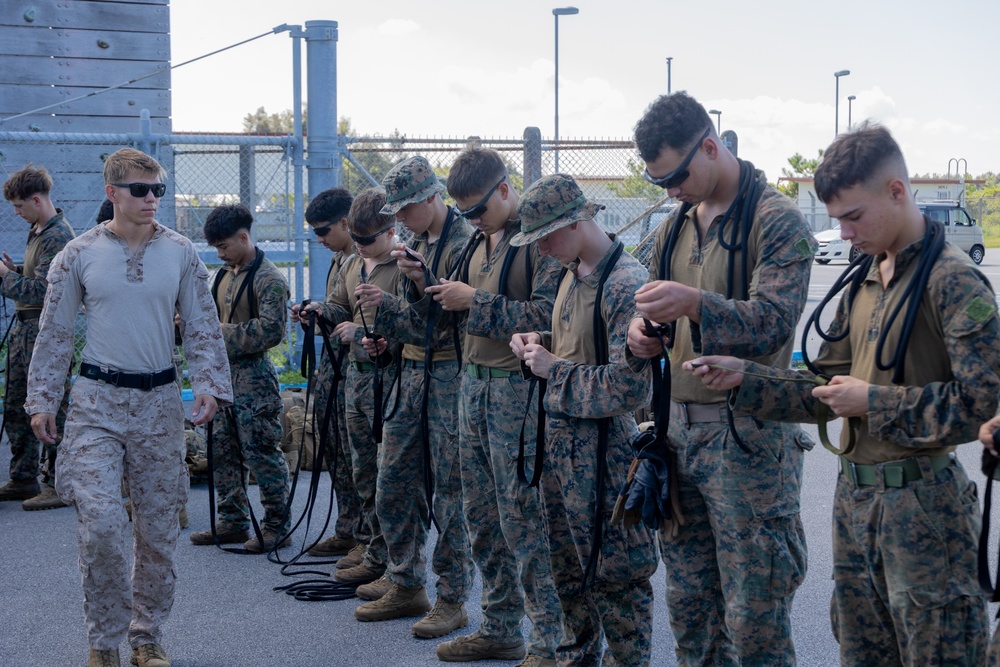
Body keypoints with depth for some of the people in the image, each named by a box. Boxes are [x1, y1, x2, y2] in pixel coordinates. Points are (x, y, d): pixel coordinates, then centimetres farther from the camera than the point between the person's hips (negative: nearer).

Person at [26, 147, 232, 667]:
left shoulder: (180, 253, 3)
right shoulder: (79, 254, -1)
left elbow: (203, 327, 6)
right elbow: (54, 333, 6)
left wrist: (208, 384, -7)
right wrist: (41, 400, 4)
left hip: (159, 400, 2)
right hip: (97, 400, -2)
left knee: (158, 529, 6)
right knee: (100, 522, -13)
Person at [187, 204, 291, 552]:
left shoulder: (268, 278, -12)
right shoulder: (224, 274, 16)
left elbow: (271, 330, -20)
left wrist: (224, 335, -19)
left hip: (253, 375, -9)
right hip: (223, 372, 9)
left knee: (261, 452, -5)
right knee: (223, 451, 12)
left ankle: (276, 523, 5)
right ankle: (233, 522, 21)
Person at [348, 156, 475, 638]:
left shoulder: (465, 243, -12)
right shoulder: (415, 244, 15)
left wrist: (426, 283, -22)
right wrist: (382, 308, -2)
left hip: (451, 374, -9)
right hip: (413, 369, 9)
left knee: (450, 490, -4)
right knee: (394, 486, 11)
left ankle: (452, 599, 4)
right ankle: (406, 586, 22)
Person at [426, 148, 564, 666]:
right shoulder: (481, 240, 16)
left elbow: (546, 315, -21)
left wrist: (474, 300, -17)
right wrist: (445, 293, 2)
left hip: (517, 390, -8)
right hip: (474, 384, 9)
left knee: (523, 520, -6)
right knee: (482, 516, 12)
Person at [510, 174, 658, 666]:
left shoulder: (626, 284, -20)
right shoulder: (572, 274, 9)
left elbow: (628, 388, -25)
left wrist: (553, 369, -16)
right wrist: (540, 343, 4)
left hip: (602, 447, -9)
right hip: (560, 437, 9)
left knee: (614, 573, 0)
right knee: (567, 563, 19)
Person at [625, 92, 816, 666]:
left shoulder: (777, 221, -9)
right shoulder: (677, 226, 14)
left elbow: (773, 321, -20)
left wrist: (694, 303, -35)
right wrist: (644, 333, -2)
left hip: (747, 439, -7)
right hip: (680, 430, 7)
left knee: (754, 617, -3)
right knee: (689, 603, 14)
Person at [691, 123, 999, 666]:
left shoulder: (953, 281, -14)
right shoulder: (863, 283, 11)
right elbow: (829, 388, 14)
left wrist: (875, 402, -16)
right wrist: (744, 377, 2)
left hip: (922, 503, -8)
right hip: (854, 498, 8)